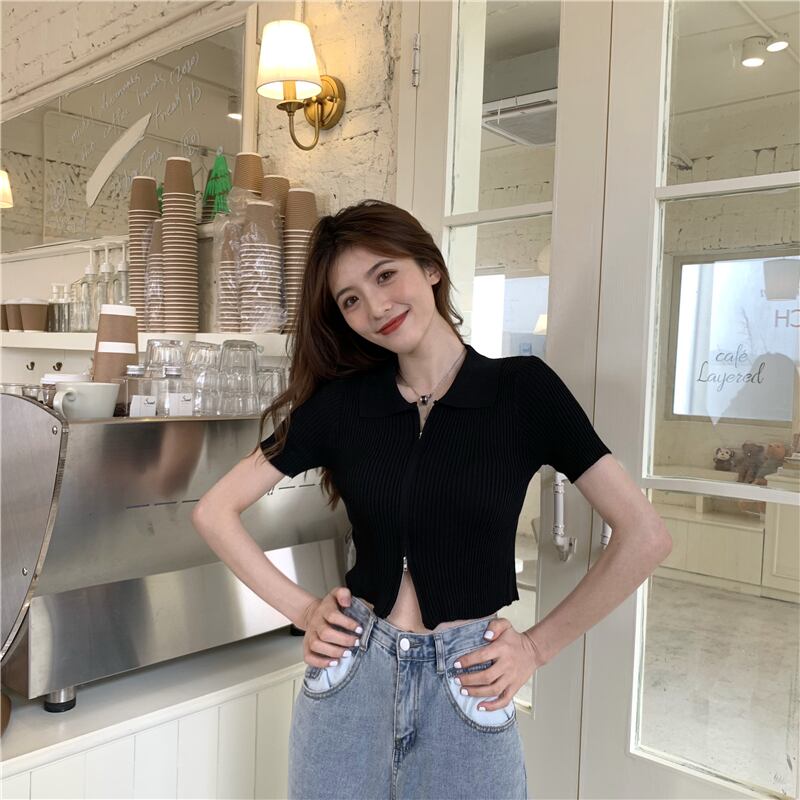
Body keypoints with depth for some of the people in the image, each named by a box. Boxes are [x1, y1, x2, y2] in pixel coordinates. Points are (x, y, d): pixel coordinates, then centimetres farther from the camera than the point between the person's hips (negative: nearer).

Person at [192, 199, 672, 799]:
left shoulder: (524, 388, -8)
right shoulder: (338, 401, -3)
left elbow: (644, 536, -9)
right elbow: (215, 511, 3)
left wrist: (539, 646, -6)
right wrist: (301, 609, -2)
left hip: (466, 690, -2)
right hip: (350, 675, 2)